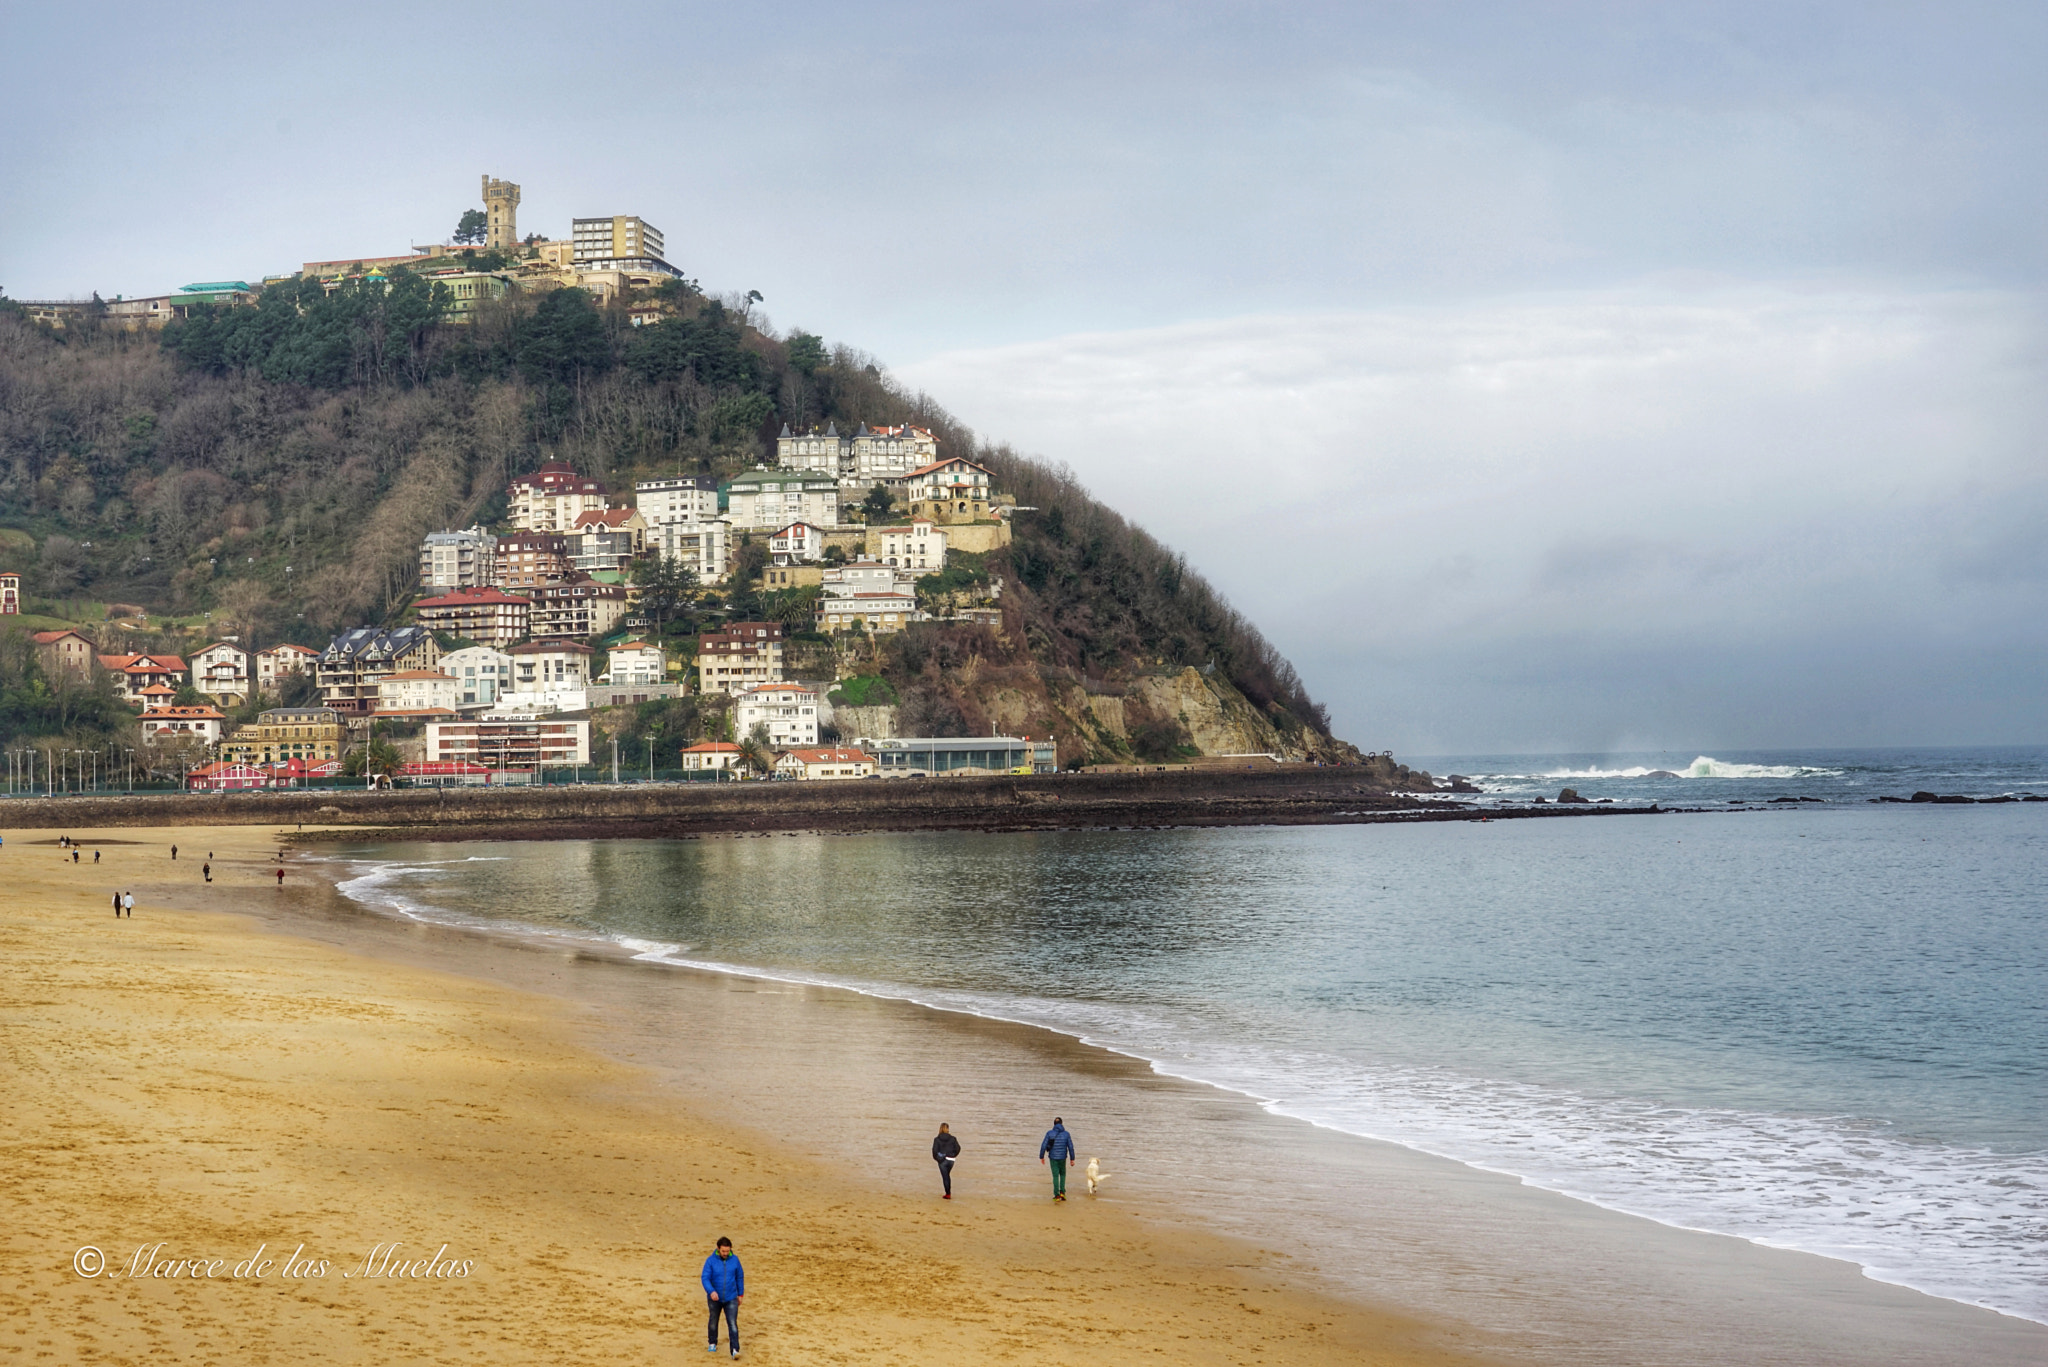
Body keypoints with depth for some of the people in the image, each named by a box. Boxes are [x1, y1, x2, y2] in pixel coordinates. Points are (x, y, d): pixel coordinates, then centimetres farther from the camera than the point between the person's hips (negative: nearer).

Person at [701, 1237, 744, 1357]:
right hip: (714, 1298, 0)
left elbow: (740, 1277, 7)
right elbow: (705, 1278, -17)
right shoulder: (711, 1261, -12)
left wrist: (741, 1294, 11)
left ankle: (735, 1350, -15)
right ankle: (713, 1343, 41)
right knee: (714, 1321, 19)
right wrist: (711, 1291, -33)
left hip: (731, 1298, 0)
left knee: (733, 1324, -11)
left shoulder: (734, 1260, -6)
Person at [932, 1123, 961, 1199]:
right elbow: (958, 1148, -4)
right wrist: (953, 1155, 11)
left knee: (945, 1177, 6)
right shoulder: (952, 1139, -3)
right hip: (951, 1160, 3)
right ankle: (949, 1192, 21)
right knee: (947, 1175, 22)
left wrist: (936, 1158, 3)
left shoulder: (937, 1139, -8)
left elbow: (934, 1150, -13)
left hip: (942, 1160, -3)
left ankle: (948, 1194, 8)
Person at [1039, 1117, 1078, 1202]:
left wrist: (1041, 1157, 3)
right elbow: (1071, 1147, -5)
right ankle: (1062, 1192, 9)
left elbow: (1044, 1145, -9)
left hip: (1053, 1157, -1)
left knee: (1055, 1176, 8)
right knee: (1062, 1174, 22)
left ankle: (1057, 1195, 5)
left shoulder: (1049, 1133, -9)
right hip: (1062, 1158, 1)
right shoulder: (1066, 1134, -5)